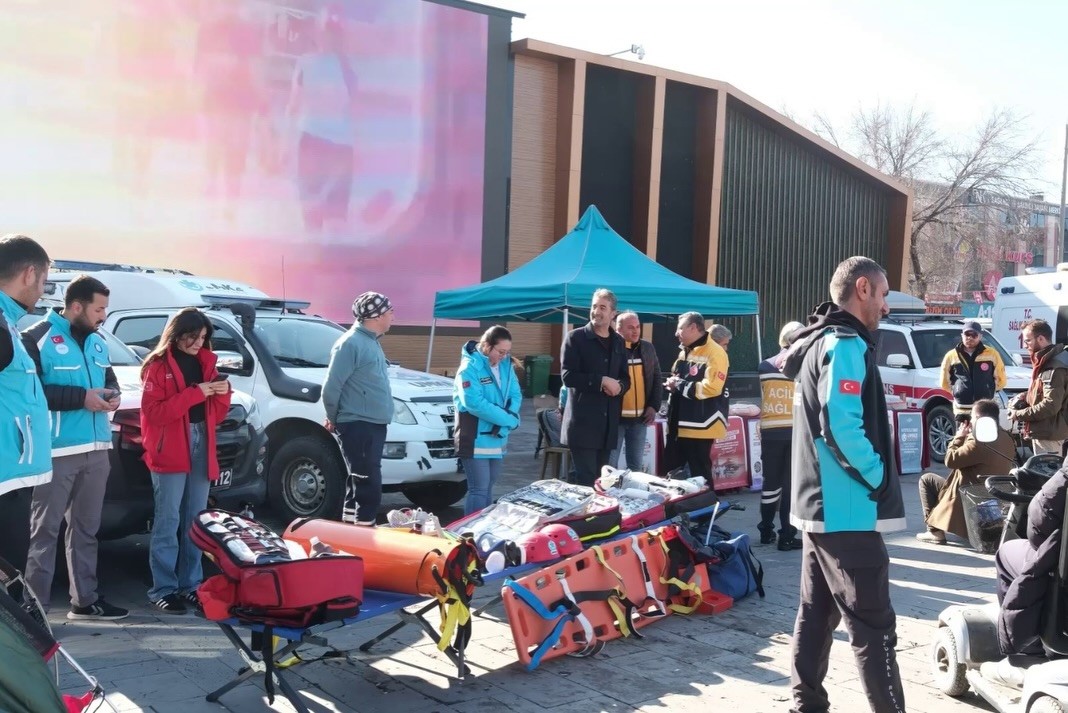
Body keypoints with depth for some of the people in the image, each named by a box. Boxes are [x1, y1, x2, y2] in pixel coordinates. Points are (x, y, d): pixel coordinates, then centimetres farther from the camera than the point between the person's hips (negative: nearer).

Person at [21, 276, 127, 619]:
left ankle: (85, 600, 24)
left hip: (96, 449, 8)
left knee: (86, 529, 15)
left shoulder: (97, 342, 15)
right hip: (57, 452, -7)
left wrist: (112, 395, 0)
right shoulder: (38, 338, -9)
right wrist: (81, 397, -19)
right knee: (45, 530, -2)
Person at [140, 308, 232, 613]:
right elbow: (154, 412, -13)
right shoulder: (158, 365, -2)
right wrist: (195, 393, -18)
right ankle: (163, 589, 0)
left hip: (201, 448, 6)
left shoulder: (206, 363, 15)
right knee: (168, 521, -4)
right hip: (169, 451, -5)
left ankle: (191, 585, 15)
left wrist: (223, 393, -4)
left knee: (195, 521, 8)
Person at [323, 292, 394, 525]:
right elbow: (332, 387, -18)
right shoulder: (351, 343, -16)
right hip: (358, 425, -10)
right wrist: (333, 418, -4)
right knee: (368, 486, -8)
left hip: (374, 425, 10)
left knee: (358, 484, 16)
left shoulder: (371, 341, 15)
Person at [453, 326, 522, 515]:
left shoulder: (506, 365, 6)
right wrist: (509, 419, -21)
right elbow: (475, 403, -24)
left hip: (498, 438, 7)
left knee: (488, 488, 15)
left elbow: (516, 395, 4)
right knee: (479, 489, -8)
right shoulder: (470, 367, -15)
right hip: (475, 440, -7)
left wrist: (505, 423, -15)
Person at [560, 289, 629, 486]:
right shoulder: (575, 338, -2)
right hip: (583, 422, -5)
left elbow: (626, 378, 18)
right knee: (586, 480, -7)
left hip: (608, 423, 5)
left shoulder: (618, 342, 15)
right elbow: (568, 376, -12)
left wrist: (619, 386, -6)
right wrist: (602, 381, -15)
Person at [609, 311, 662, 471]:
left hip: (640, 417, 5)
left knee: (636, 465, 12)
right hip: (615, 417, -5)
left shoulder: (648, 348, 9)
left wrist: (654, 406, 4)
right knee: (609, 465, 1)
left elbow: (656, 379, 15)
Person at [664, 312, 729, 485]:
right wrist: (672, 384, 3)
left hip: (700, 425, -9)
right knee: (672, 470, 14)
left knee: (699, 474, 0)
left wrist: (680, 385, -15)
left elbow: (711, 387, -24)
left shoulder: (714, 353, -14)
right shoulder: (685, 352, 17)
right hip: (678, 424, 9)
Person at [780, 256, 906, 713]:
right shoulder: (845, 345, -15)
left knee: (816, 613, 14)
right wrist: (878, 477, -14)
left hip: (820, 505, 10)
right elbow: (842, 425, -26)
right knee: (873, 625, -5)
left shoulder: (818, 342, 16)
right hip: (847, 509, -10)